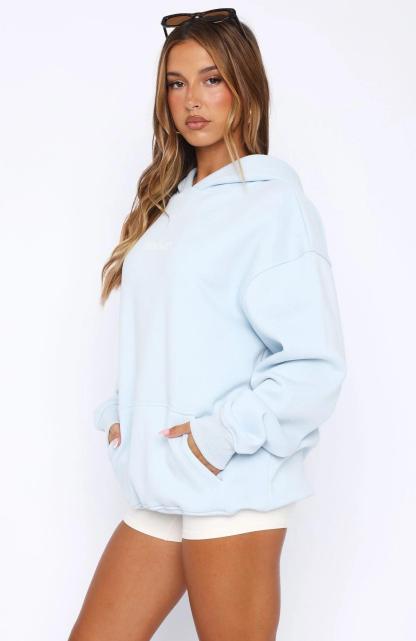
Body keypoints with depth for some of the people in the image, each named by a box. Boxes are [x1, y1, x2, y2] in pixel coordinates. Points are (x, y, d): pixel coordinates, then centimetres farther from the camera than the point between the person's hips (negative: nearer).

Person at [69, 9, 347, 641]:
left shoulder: (274, 203, -7)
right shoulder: (168, 205, 16)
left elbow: (314, 364, -14)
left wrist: (221, 435, -15)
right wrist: (119, 414, 7)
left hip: (234, 490, -7)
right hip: (156, 487, 7)